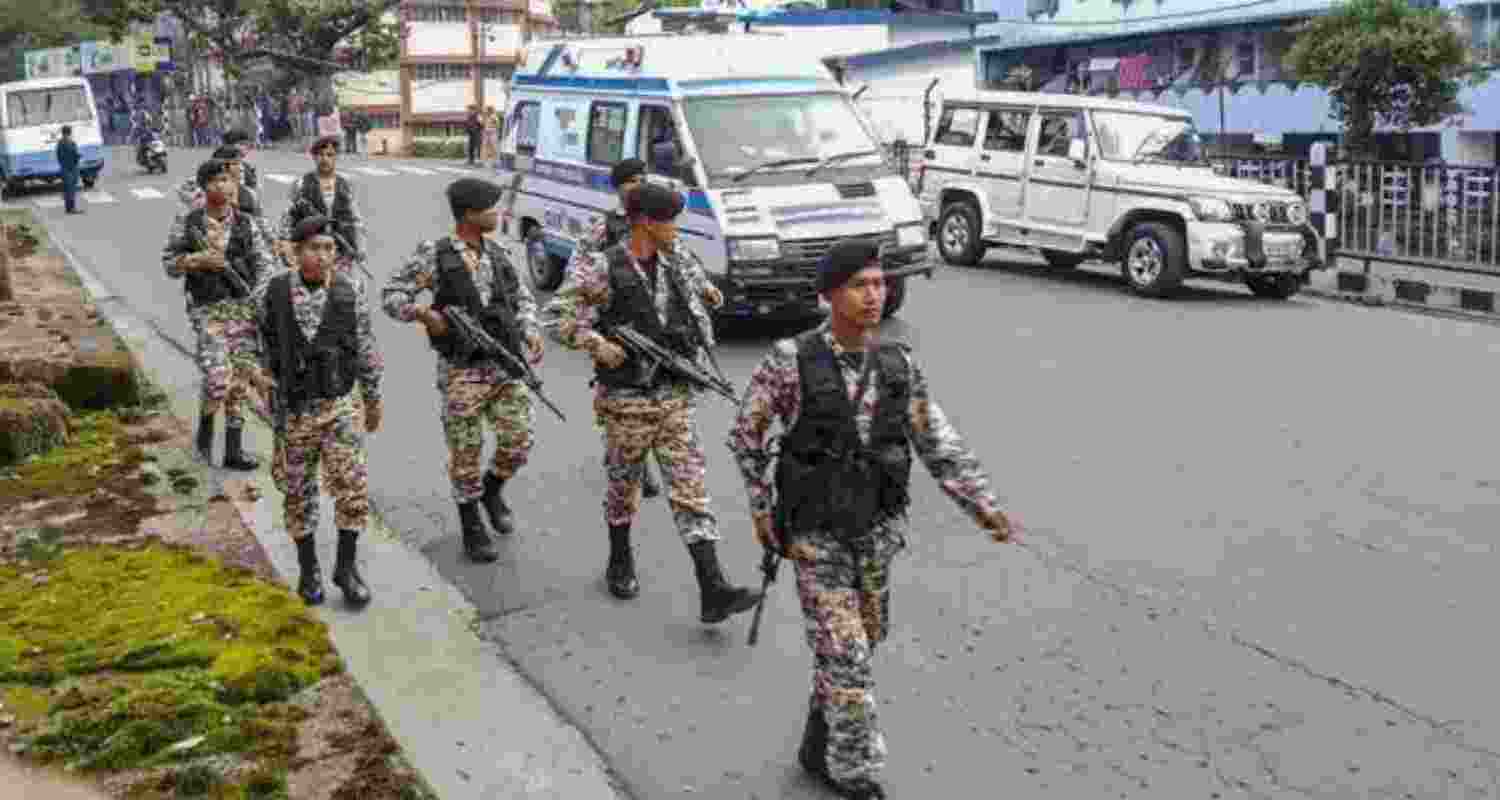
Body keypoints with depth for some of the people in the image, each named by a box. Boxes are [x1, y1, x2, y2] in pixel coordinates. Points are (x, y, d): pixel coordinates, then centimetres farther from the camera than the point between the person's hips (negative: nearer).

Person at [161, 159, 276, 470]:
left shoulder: (245, 223, 4)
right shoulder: (187, 223, 0)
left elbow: (263, 264, 2)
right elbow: (169, 264, 4)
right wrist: (198, 260, -14)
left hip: (244, 307, 3)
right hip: (208, 310, -3)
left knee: (240, 379, 4)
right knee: (218, 379, -14)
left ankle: (234, 450, 13)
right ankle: (205, 423, 18)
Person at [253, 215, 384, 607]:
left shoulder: (350, 296, -7)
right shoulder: (269, 294, -10)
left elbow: (366, 351, 4)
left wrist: (373, 399, 12)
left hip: (339, 408, 0)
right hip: (291, 412, 0)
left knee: (353, 487, -8)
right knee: (299, 494, 11)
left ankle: (346, 566, 9)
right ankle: (308, 568, 28)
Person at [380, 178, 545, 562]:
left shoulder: (496, 253, 9)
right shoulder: (434, 254, -7)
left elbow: (522, 296, 20)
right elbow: (391, 294, -4)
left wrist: (531, 330, 3)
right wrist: (422, 314, -23)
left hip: (507, 366, 5)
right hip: (462, 372, -4)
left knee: (518, 444, 1)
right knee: (466, 453, 4)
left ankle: (492, 491, 32)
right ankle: (471, 529, 21)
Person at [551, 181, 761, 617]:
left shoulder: (676, 258, 4)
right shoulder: (603, 270, -12)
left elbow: (694, 272, 27)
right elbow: (569, 325, -10)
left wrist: (706, 290, 12)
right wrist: (599, 345, -26)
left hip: (676, 396, 4)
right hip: (627, 399, -4)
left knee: (689, 488, -2)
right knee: (624, 484, 13)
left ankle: (713, 591, -6)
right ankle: (620, 563, 38)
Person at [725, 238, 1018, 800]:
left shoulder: (898, 365, -4)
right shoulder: (790, 361, -16)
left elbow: (939, 445, -3)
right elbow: (744, 434, -4)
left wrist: (983, 506, -14)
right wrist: (760, 507, -3)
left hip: (875, 533, 5)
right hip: (814, 537, -5)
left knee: (854, 650, 17)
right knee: (847, 659, -6)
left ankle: (820, 749, 38)